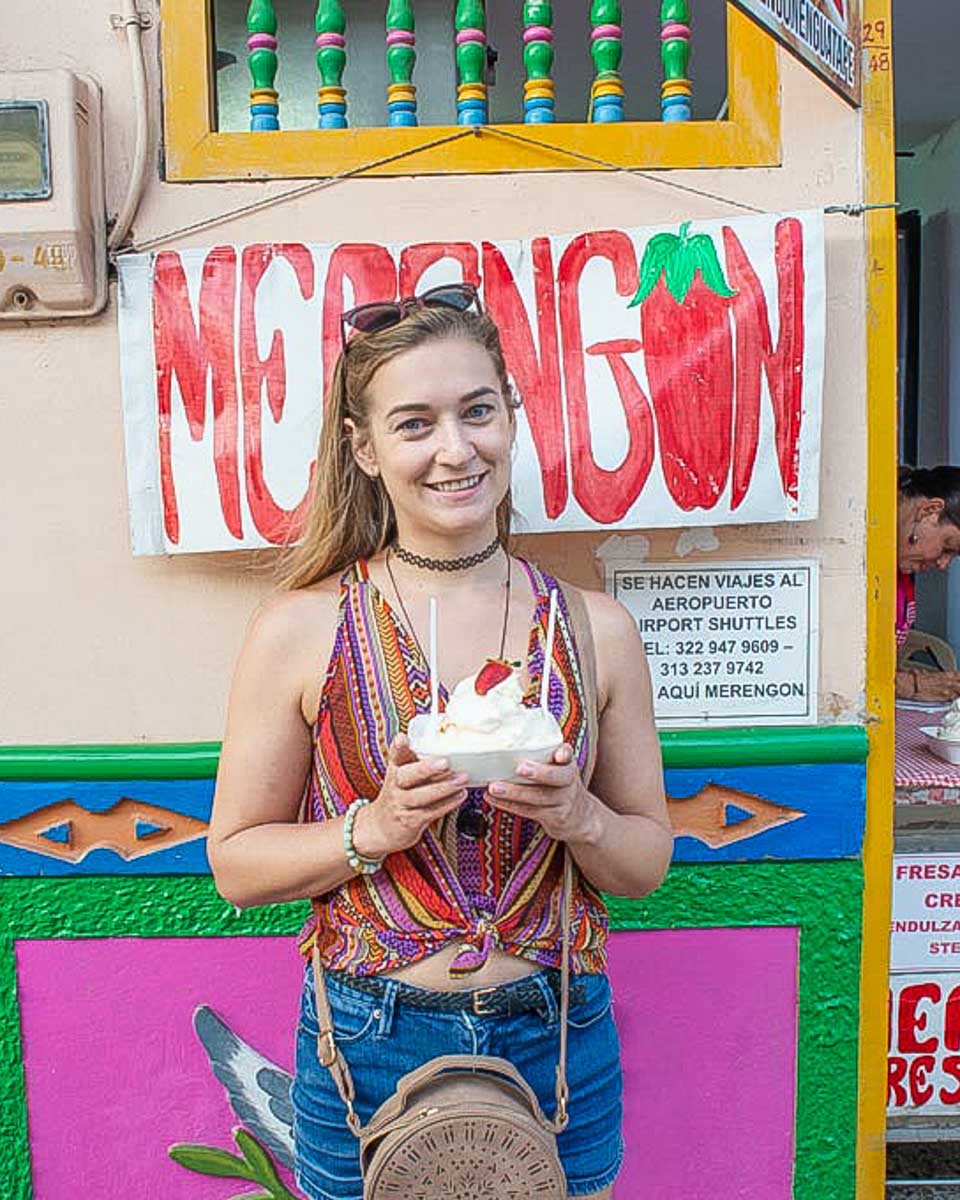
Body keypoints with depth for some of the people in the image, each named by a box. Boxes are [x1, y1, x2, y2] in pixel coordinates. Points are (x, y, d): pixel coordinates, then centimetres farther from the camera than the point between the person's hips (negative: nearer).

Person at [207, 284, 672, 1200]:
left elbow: (647, 862, 2)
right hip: (369, 1047, -1)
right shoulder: (299, 629, -11)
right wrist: (377, 826, -21)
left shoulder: (592, 628, -6)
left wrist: (577, 816, -18)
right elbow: (236, 863, -5)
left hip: (556, 1044, 2)